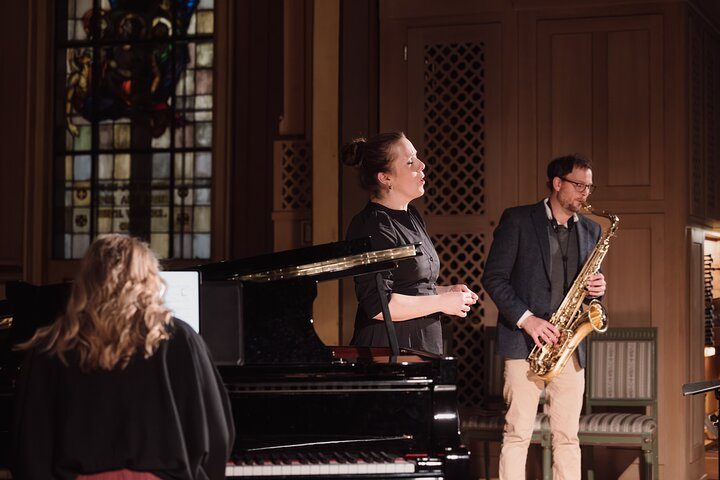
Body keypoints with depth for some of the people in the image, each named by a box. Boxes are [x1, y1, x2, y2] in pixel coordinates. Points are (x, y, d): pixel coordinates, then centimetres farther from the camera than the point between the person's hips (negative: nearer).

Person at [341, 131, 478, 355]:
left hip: (422, 348, 9)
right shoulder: (373, 226, -14)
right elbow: (378, 305, -21)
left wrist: (446, 291, 9)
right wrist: (442, 302, -13)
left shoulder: (411, 216, 16)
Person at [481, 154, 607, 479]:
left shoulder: (591, 230, 15)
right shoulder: (517, 220, 0)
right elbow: (493, 276, -4)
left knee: (567, 436, 4)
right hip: (525, 341, -4)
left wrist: (597, 289, -3)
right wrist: (525, 318, -15)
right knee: (517, 434, -4)